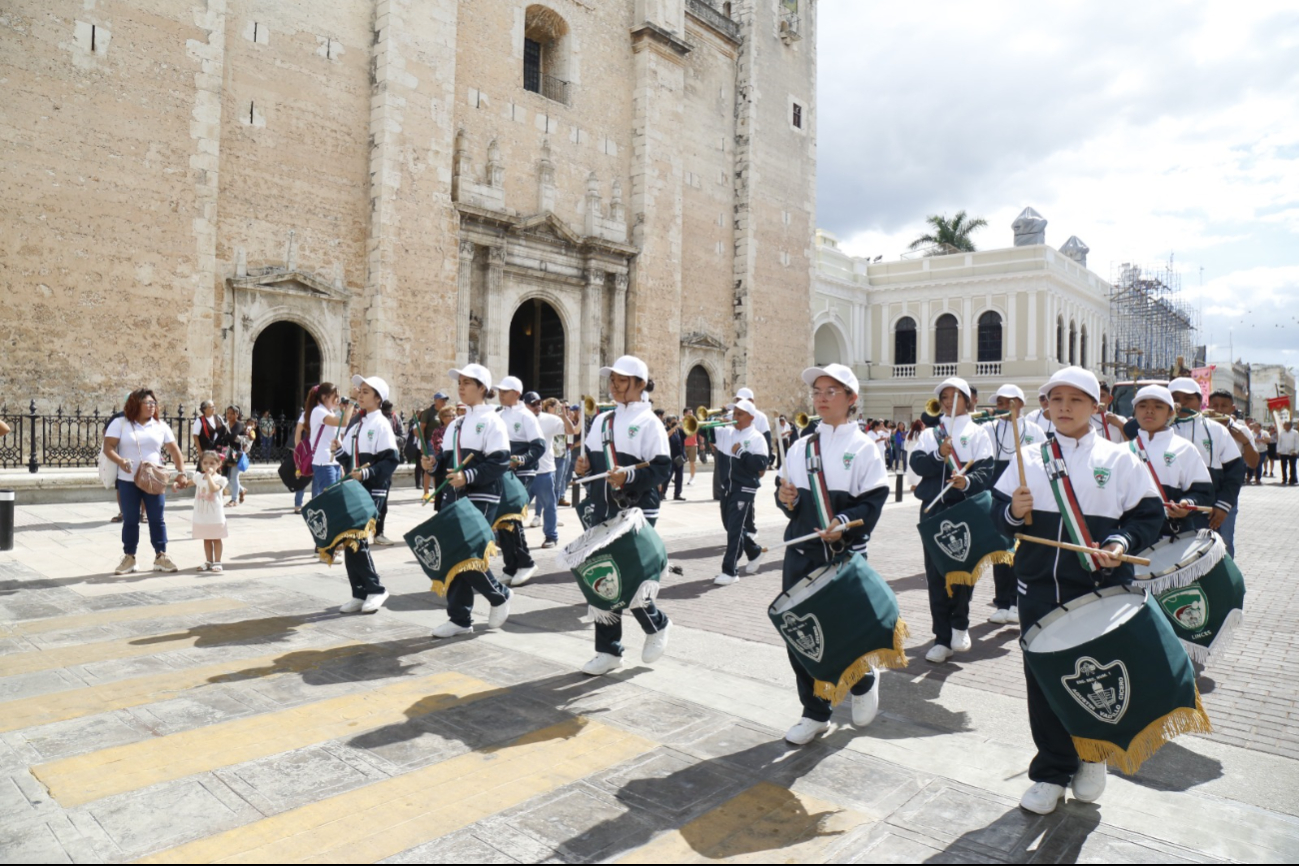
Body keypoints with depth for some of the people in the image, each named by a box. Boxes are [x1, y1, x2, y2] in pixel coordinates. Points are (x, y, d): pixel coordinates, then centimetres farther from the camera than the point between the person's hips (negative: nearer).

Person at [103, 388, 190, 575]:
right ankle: (129, 557, 17)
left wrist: (181, 472, -8)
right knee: (130, 520, 6)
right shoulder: (120, 424, 0)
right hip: (128, 481, -1)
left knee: (157, 519, 3)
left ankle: (161, 556, 10)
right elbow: (108, 447, -8)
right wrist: (120, 461, -27)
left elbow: (174, 450, 3)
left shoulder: (160, 425, 6)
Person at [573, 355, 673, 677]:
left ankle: (657, 625, 24)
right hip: (601, 511, 6)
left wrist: (629, 475, -26)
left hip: (636, 514, -6)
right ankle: (608, 651, 19)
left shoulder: (649, 422, -5)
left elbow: (662, 468, -12)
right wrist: (585, 464, 1)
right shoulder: (601, 420, 14)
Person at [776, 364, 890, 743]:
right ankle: (814, 712, 24)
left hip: (845, 556, -4)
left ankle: (864, 681, 35)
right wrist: (786, 499, -7)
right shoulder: (800, 447, 10)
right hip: (800, 555, 5)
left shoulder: (863, 448, -3)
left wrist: (844, 522, -26)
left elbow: (873, 503, -10)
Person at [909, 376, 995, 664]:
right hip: (934, 508, 2)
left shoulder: (978, 433, 8)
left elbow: (987, 470, -5)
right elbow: (916, 463, 0)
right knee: (936, 574, 2)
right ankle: (943, 638, 11)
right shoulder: (930, 434, 16)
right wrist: (939, 455, -18)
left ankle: (960, 624, 17)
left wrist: (968, 481, -25)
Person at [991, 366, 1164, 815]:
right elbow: (998, 515, 6)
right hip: (1039, 589, 1)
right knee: (1043, 679, 6)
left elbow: (1149, 516, 1)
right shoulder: (1029, 459, 7)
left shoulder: (1120, 459, 2)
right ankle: (1052, 770, 23)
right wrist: (1013, 513, -16)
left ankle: (1091, 756, 37)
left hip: (1102, 591, -1)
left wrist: (1122, 542, -17)